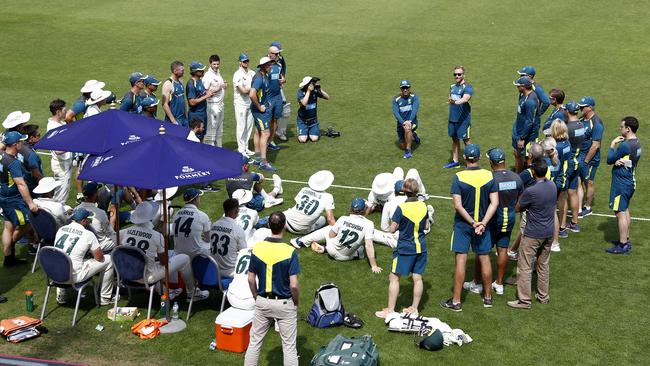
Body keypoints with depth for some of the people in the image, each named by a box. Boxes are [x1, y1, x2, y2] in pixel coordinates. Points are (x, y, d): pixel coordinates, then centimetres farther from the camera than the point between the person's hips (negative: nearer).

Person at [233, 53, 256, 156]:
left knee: (249, 126, 12)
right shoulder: (238, 75, -14)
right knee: (241, 127, -1)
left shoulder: (252, 73, 9)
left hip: (250, 103, 7)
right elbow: (244, 90, -20)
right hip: (241, 104, -7)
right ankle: (241, 150, 6)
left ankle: (246, 148, 22)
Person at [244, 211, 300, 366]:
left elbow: (251, 279, 0)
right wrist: (296, 302, 0)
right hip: (284, 304, -3)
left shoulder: (257, 248, -7)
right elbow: (294, 285, -18)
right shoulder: (290, 252, -18)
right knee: (289, 346, 7)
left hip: (262, 302, 3)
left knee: (254, 342, 14)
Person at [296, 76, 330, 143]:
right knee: (302, 140, -16)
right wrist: (308, 91, -31)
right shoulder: (301, 92, -16)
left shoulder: (315, 91, -6)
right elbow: (304, 103, -33)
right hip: (303, 120, -3)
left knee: (314, 139, -12)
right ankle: (304, 133, 18)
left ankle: (311, 132, 21)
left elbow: (327, 98, -6)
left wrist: (320, 90, -18)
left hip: (313, 120, 3)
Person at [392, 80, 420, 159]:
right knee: (402, 146, 7)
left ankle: (408, 151, -25)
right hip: (401, 123, 3)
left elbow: (415, 109, -20)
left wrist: (409, 121, -34)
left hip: (412, 121, -2)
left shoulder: (414, 97, -8)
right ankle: (413, 136, 41)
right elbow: (395, 112, -16)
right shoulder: (396, 99, -6)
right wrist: (403, 122, -31)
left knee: (407, 128, -38)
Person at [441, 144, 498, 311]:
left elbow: (458, 205, -18)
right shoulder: (489, 176, -6)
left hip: (463, 224, -3)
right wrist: (483, 223, -12)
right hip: (482, 224, 3)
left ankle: (456, 301, 6)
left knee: (461, 260, 1)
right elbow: (494, 203, -9)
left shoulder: (458, 177, -14)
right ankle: (488, 297, 26)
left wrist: (473, 223, -13)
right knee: (484, 258, 13)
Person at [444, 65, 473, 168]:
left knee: (466, 140, -1)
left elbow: (465, 98, -32)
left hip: (463, 119, -7)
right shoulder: (452, 86, 11)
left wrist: (456, 102, -49)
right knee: (454, 139, 14)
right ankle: (455, 161, 23)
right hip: (452, 118, 7)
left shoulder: (467, 87, -13)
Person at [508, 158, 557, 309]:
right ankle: (543, 296, 30)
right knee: (543, 265, 20)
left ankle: (524, 300, 6)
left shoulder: (530, 191, -23)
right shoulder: (553, 186, -2)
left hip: (533, 235, -7)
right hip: (549, 233, 7)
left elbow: (517, 208, -9)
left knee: (524, 267, 3)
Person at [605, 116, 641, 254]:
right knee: (625, 211, 20)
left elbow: (609, 160, -13)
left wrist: (613, 144, -5)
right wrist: (618, 161, -14)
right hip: (630, 182, 10)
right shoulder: (637, 143, 7)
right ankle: (626, 239, 30)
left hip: (621, 184, -10)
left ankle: (623, 245, -1)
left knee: (620, 213, -4)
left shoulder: (625, 145, -24)